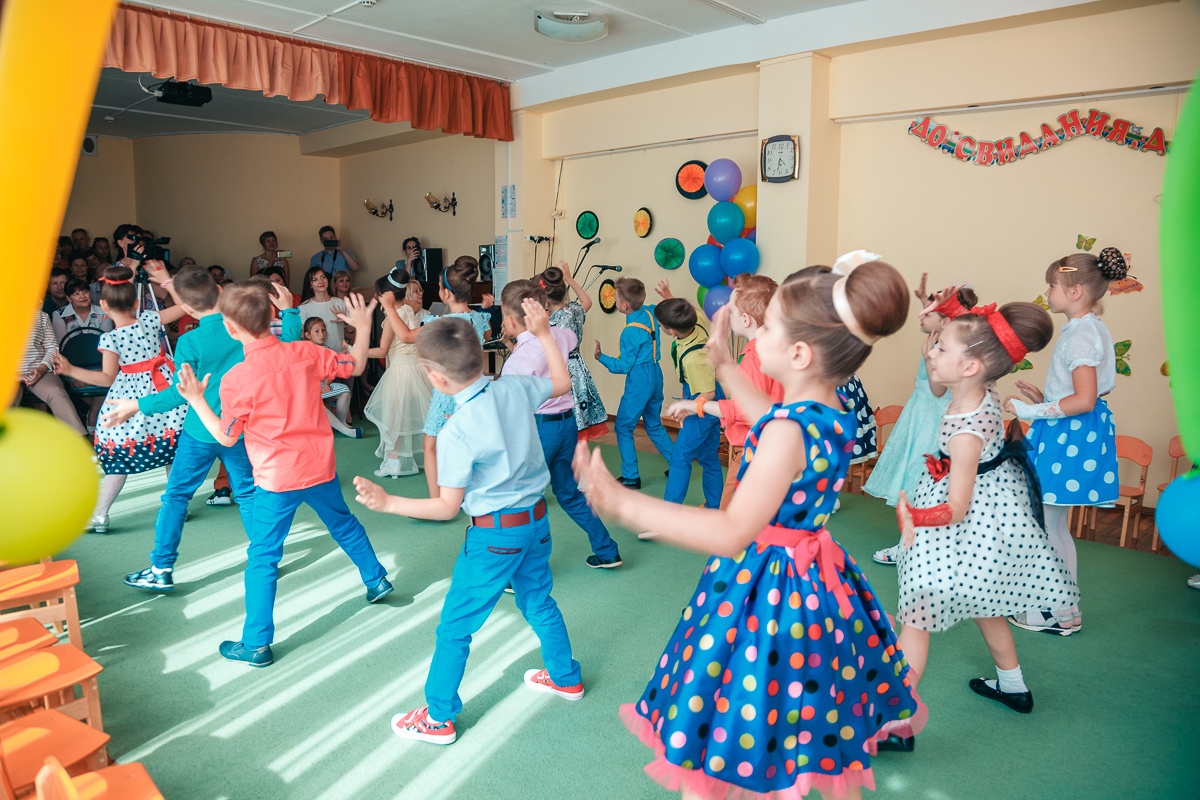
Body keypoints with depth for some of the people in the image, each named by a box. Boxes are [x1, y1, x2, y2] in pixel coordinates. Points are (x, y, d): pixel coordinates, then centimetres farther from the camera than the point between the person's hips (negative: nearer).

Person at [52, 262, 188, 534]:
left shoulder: (110, 338, -12)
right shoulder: (150, 319, -4)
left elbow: (107, 378, -12)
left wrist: (71, 370, -10)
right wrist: (165, 278, 12)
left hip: (132, 397, -3)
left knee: (119, 458, 5)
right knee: (173, 450, 14)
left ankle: (99, 516, 11)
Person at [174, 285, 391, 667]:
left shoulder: (236, 378, -18)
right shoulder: (305, 352, -7)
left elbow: (226, 437, -6)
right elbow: (355, 366, 9)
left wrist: (196, 400, 3)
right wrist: (363, 326, 20)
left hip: (277, 480, -4)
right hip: (320, 467, 5)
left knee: (263, 557, 7)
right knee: (344, 524, 28)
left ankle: (256, 644, 14)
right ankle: (377, 581, 45)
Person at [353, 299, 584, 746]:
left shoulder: (456, 432, -23)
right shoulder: (514, 389, -8)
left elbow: (447, 507, -17)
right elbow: (561, 382, 13)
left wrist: (387, 503, -15)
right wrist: (543, 333, 16)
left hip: (494, 534, -7)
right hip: (537, 517, 7)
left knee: (455, 626, 9)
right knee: (538, 601, 27)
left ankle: (438, 718, 24)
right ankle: (566, 678, 46)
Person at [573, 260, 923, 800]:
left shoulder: (790, 430, -29)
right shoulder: (834, 411, -2)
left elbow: (733, 532, -35)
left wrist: (622, 503, -40)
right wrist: (725, 365, 24)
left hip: (761, 589, -9)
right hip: (813, 582, 9)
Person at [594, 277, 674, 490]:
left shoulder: (630, 332, -20)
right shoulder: (649, 313, 1)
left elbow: (624, 366, -14)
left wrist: (601, 357, -6)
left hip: (639, 381, -9)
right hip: (656, 375, 9)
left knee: (623, 428, 3)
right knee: (654, 426, 21)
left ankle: (631, 477, 6)